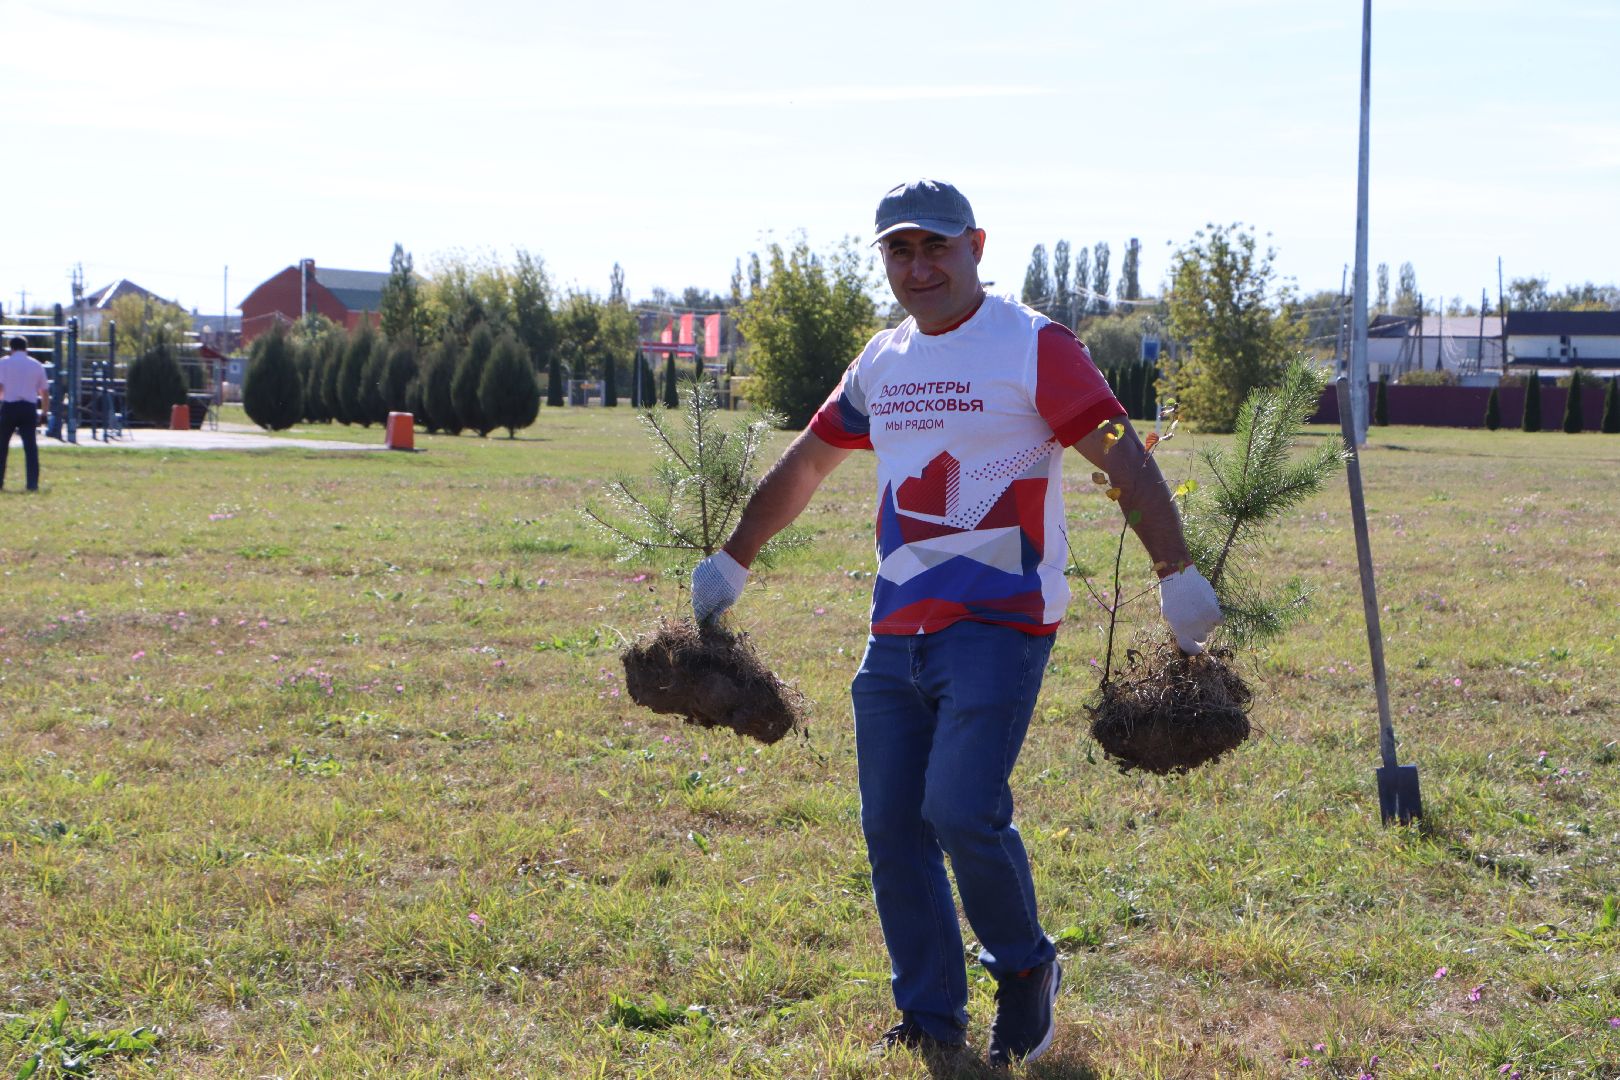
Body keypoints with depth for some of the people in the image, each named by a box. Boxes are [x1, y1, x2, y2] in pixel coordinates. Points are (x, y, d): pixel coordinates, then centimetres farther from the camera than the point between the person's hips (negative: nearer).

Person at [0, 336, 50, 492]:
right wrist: (43, 410, 23)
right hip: (29, 408, 2)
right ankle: (32, 483, -8)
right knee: (31, 446, 0)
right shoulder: (37, 365, 11)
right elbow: (45, 390, 13)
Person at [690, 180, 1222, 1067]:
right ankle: (930, 1019, 17)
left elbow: (1124, 461, -10)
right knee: (890, 824, 4)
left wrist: (1176, 573, -20)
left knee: (962, 811, -17)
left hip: (999, 622, -6)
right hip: (896, 631, 6)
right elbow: (805, 464, 27)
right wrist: (730, 561, 30)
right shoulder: (880, 362, 15)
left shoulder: (1034, 346, -4)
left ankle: (1026, 970, 9)